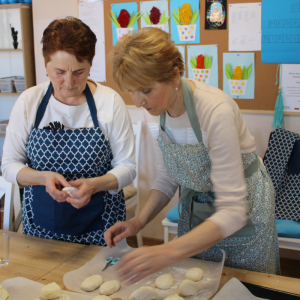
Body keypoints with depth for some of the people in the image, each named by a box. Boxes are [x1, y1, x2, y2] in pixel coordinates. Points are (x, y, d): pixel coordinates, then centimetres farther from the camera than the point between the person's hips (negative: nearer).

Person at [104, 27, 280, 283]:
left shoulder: (216, 111, -34)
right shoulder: (156, 109, -14)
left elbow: (233, 212, -35)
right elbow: (167, 178, 0)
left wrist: (167, 252, -45)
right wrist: (139, 222, -16)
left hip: (243, 210, -5)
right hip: (194, 208, 6)